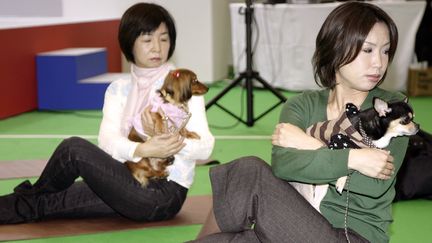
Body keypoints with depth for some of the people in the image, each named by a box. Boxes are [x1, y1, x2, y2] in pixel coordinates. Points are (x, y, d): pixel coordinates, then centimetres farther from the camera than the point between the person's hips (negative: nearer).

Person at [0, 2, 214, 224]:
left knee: (74, 148, -15)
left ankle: (28, 198, 9)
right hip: (132, 182, 5)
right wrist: (142, 149, -29)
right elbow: (107, 141, -8)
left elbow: (205, 148, -11)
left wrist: (165, 138, -27)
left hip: (165, 193, -5)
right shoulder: (118, 89, 9)